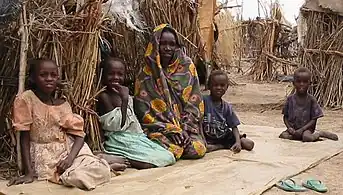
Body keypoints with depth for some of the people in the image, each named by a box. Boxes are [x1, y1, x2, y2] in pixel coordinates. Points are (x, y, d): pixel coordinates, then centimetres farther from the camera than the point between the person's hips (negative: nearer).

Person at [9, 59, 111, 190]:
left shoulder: (63, 104, 4)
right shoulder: (26, 99, -8)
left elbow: (79, 135, -2)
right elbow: (24, 137, -10)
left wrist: (70, 158, -21)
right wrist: (29, 172, -16)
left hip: (69, 150, 4)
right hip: (45, 156, -4)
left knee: (102, 170, -20)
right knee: (77, 176, -30)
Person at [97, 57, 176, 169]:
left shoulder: (127, 97, 15)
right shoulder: (103, 96, -9)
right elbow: (118, 125, -16)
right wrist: (124, 100, -18)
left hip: (136, 137, 8)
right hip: (119, 141, -8)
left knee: (169, 157, -6)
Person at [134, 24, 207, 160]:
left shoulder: (187, 66, 4)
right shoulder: (147, 73, -1)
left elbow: (194, 102, 2)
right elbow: (143, 109, -5)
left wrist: (185, 129, -11)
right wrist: (171, 130, -13)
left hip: (186, 125, 2)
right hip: (159, 129, -2)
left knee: (198, 150, -23)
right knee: (170, 151, -29)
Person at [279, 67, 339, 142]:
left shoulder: (311, 100, -3)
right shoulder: (290, 99, 3)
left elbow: (314, 119, -4)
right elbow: (285, 116, 8)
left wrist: (302, 129, -16)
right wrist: (289, 127, -10)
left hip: (306, 128, -2)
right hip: (293, 128, 3)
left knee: (307, 137, -34)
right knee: (283, 135, -27)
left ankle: (319, 133, -4)